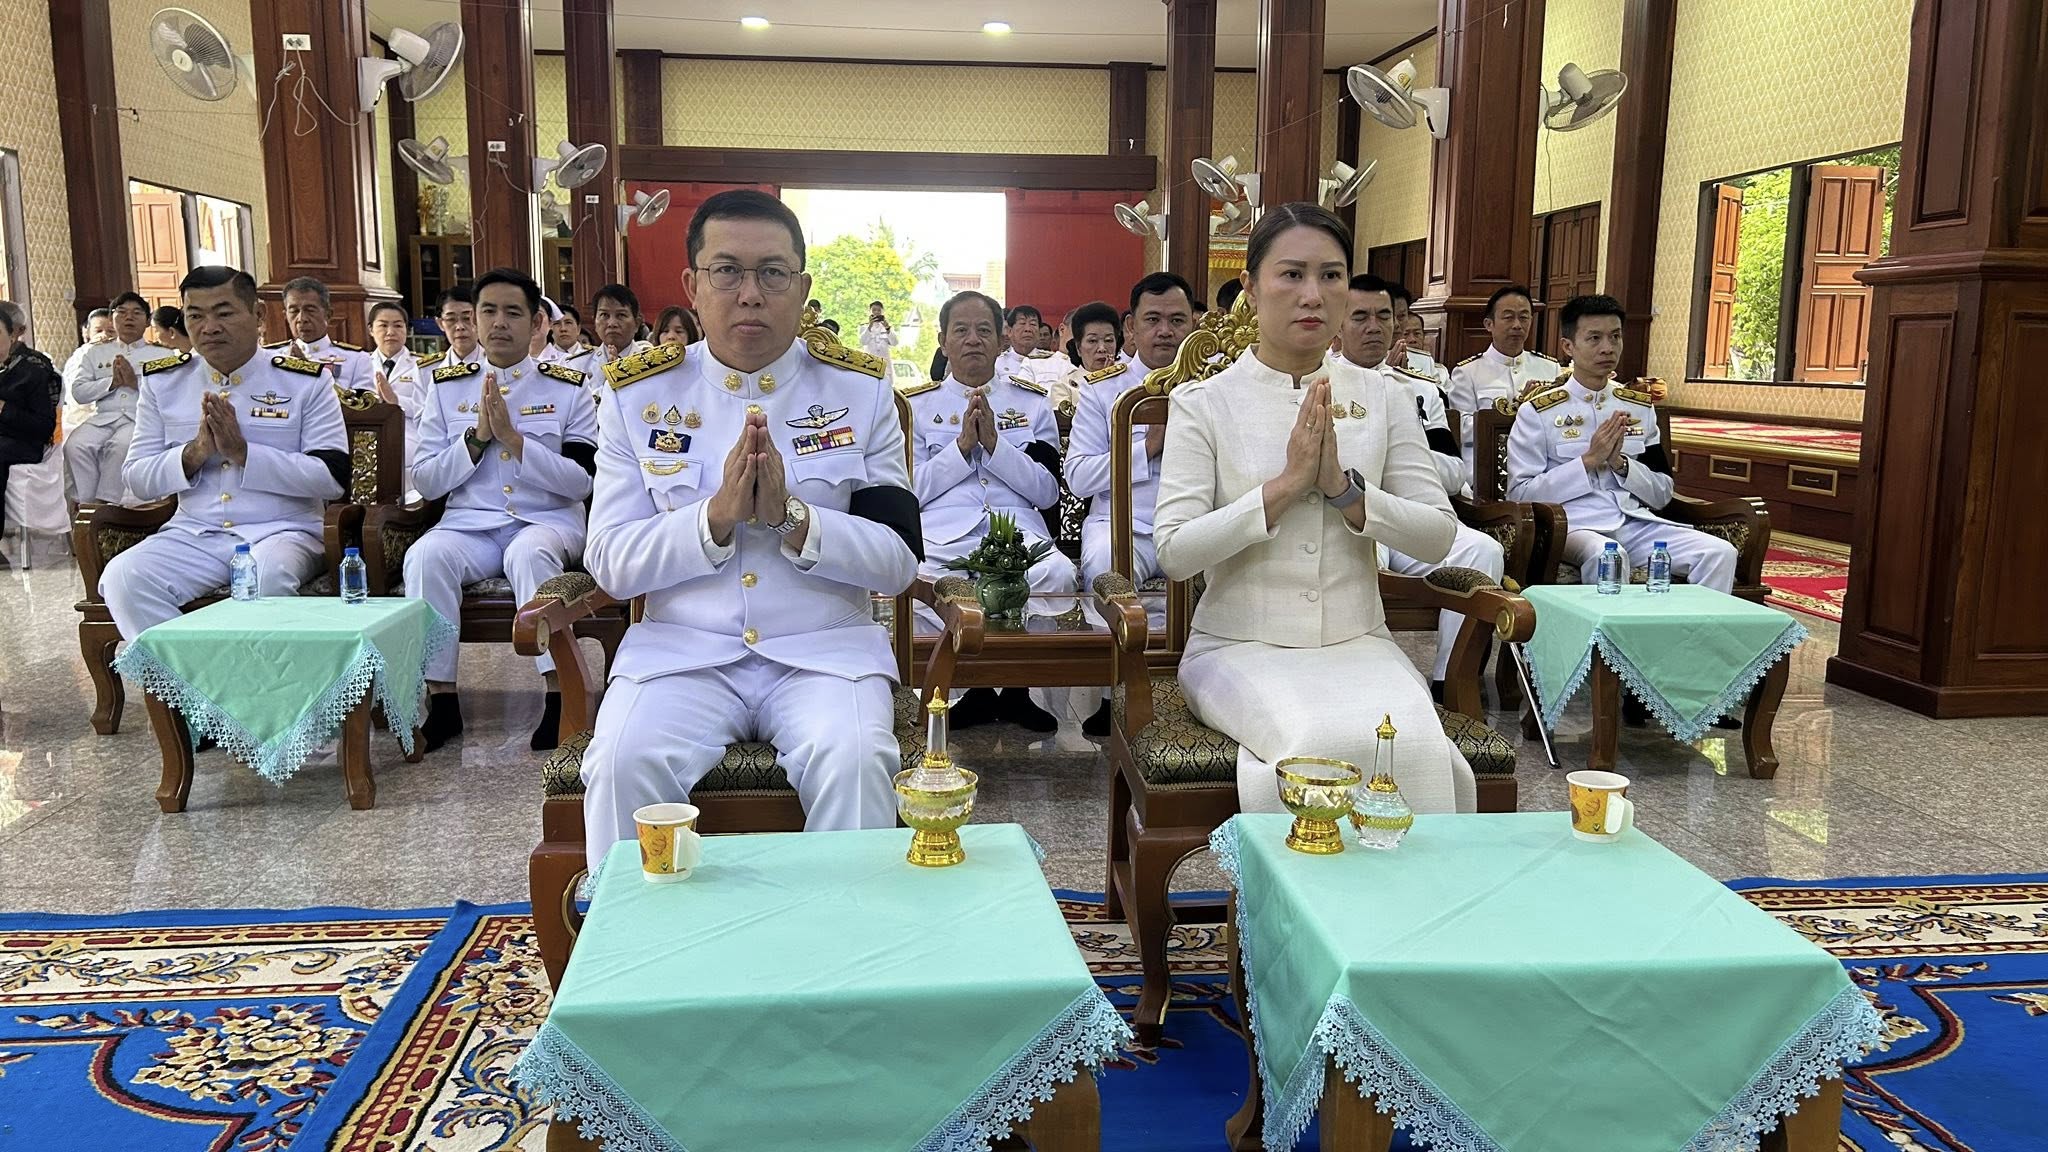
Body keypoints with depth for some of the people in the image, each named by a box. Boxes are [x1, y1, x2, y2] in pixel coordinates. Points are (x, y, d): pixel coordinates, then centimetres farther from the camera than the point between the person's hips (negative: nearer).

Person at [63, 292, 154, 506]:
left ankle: (105, 502, -28)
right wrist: (112, 381, -4)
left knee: (121, 446, -36)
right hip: (103, 417, 3)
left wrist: (136, 383, -10)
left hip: (141, 417, -3)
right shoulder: (96, 353, 23)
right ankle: (85, 503, -21)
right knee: (75, 445, -27)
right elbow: (78, 392, 10)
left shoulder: (160, 354, 15)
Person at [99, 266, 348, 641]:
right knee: (122, 579, -25)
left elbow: (334, 478, -7)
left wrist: (243, 452, -14)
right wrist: (194, 453, -10)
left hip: (281, 530, -3)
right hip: (193, 534, 4)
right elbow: (137, 480, 10)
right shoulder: (162, 380, 11)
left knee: (268, 577, -37)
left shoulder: (306, 380, 1)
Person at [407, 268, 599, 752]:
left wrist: (514, 440, -13)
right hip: (468, 523, 2)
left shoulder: (568, 389, 7)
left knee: (529, 554, -36)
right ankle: (442, 701, -21)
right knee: (425, 556, -29)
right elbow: (424, 481, 7)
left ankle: (560, 695, -32)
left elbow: (583, 481, -4)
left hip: (547, 520, -2)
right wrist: (477, 437, -7)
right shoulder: (447, 387, 13)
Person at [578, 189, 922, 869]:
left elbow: (899, 561, -1)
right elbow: (609, 564, 0)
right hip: (681, 651, 1)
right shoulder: (637, 395, 5)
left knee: (853, 762, -29)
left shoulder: (861, 391, 4)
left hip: (825, 652, 0)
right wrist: (716, 518, -16)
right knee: (621, 764, -26)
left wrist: (793, 519, -17)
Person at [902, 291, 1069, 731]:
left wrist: (995, 443, -2)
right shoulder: (918, 405, 19)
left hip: (1019, 531, 1)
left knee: (1059, 574, -35)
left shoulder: (1032, 403, 21)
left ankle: (1020, 686, -14)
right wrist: (962, 445, -1)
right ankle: (969, 689, -15)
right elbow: (909, 492, 8)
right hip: (941, 533, 0)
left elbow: (1048, 491, 9)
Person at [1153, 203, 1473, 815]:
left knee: (1417, 745, -26)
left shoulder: (1383, 400, 8)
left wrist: (1343, 488, -12)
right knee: (1318, 743, -30)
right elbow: (1173, 552, -10)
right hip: (1241, 645, -2)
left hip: (1358, 643, 3)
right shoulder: (1203, 403, -1)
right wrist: (1285, 485, -17)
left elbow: (1438, 534, 3)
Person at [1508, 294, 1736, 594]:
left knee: (1720, 553, -19)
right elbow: (1520, 494, -5)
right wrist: (1589, 460, -10)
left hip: (1637, 522, 5)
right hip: (1574, 524, -5)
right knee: (1606, 555, -38)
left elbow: (1662, 494, 17)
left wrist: (1620, 463, -3)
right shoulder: (1537, 412, 3)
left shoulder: (1641, 408, 17)